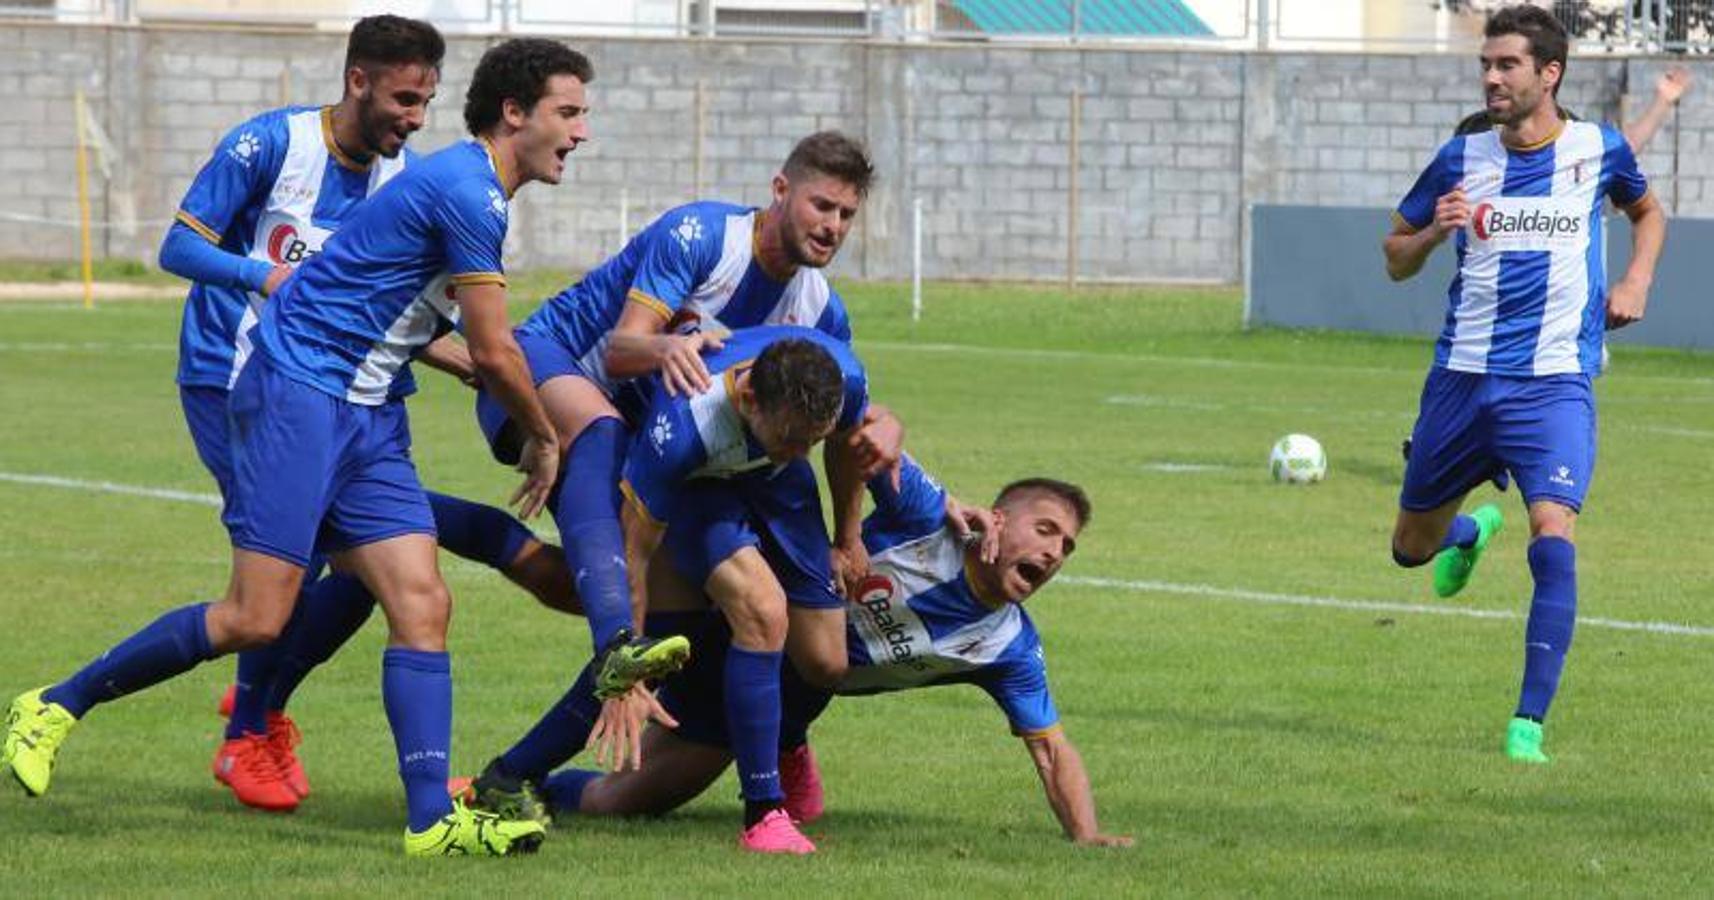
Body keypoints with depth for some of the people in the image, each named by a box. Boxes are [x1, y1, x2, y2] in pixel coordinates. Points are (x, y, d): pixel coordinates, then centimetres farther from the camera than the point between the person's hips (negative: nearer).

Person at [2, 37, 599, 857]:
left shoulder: (473, 190, 17)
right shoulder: (467, 193, -15)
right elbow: (494, 356, -12)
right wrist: (543, 441, 5)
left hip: (367, 416, 10)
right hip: (297, 391, -10)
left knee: (422, 605, -4)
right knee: (254, 619, -11)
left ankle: (431, 819, -9)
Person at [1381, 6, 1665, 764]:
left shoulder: (1598, 150, 0)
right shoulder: (1462, 159, 1)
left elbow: (1647, 212, 22)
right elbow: (1396, 259, 11)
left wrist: (1635, 281, 5)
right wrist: (1434, 233, -11)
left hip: (1555, 383, -3)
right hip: (1463, 380, 3)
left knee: (1553, 536, -23)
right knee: (1412, 549, 13)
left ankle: (1529, 724, -17)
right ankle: (1470, 529, 51)